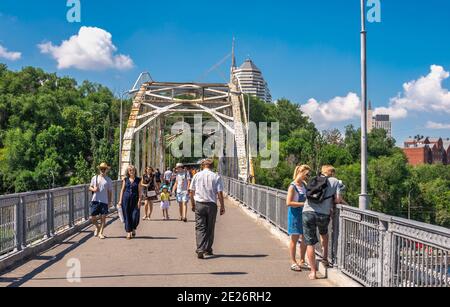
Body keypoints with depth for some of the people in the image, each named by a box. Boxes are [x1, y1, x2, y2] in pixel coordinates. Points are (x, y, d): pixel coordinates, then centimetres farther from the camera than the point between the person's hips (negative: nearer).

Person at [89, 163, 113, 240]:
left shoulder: (108, 180, 6)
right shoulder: (95, 178, 8)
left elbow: (110, 192, 8)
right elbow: (90, 187, 14)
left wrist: (110, 202, 3)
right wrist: (93, 189, -9)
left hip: (104, 201, -1)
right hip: (95, 200, 1)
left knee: (103, 217, -1)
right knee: (92, 217, 0)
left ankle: (101, 233, 12)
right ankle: (97, 227, 29)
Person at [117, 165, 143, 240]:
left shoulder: (138, 180, 3)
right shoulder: (125, 179, 7)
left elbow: (140, 191, 0)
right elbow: (122, 190, 9)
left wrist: (139, 201, -8)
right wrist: (120, 200, 3)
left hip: (135, 199, -1)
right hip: (126, 199, 1)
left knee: (135, 216, -5)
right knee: (127, 216, 2)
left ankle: (133, 229, 22)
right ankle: (128, 232, 11)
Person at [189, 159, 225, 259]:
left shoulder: (197, 176, 4)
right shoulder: (216, 177, -2)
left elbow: (191, 192, 6)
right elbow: (220, 193, -5)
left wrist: (193, 204, 16)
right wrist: (222, 206, 2)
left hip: (199, 204, 1)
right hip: (211, 205, 0)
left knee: (200, 228, 1)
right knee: (210, 228, 12)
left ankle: (200, 250, -11)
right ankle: (208, 249, 20)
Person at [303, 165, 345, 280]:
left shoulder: (314, 180, 20)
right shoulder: (335, 182, 10)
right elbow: (338, 199, -1)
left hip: (308, 213, 1)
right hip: (323, 214, -1)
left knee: (310, 243, 8)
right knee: (324, 233, 33)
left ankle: (313, 272, 10)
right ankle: (325, 258, 34)